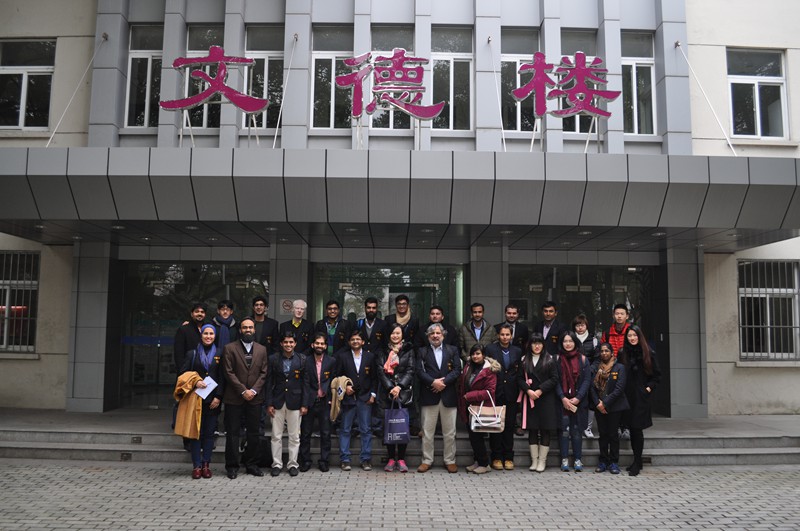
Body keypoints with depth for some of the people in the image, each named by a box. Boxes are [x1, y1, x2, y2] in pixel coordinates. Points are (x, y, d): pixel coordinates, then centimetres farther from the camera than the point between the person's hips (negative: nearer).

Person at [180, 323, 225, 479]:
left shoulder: (219, 355, 8)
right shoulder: (192, 354, 8)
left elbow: (222, 378, 5)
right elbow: (183, 374, 5)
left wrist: (218, 397, -5)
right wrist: (195, 382, -13)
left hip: (213, 400, 1)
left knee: (209, 432, 3)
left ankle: (206, 464, 10)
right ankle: (196, 466, 4)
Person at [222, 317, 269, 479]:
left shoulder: (262, 349, 10)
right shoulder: (229, 348, 0)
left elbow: (264, 373, 5)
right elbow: (229, 373, -6)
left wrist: (253, 390, -8)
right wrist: (243, 391, -12)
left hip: (255, 398, 3)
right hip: (234, 398, -2)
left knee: (253, 433, 7)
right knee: (232, 433, 3)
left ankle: (252, 465, 17)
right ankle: (232, 466, 12)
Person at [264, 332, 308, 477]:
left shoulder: (302, 359, 1)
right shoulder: (273, 359, 2)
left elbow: (305, 383, 1)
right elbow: (269, 382, 2)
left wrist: (304, 404, -4)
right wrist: (269, 404, -3)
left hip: (295, 402, 0)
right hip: (277, 402, 1)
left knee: (294, 436, 5)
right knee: (276, 436, 4)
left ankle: (292, 464, 17)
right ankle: (276, 464, 16)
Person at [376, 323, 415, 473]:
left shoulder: (408, 350, 10)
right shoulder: (383, 351, 11)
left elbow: (410, 371, 2)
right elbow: (381, 371, 2)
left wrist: (399, 387, -11)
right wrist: (390, 388, -11)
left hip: (403, 393, -1)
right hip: (387, 393, 1)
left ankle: (401, 459, 4)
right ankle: (391, 459, 9)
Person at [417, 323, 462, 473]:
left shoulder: (452, 350, 10)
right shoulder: (422, 352, 8)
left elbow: (457, 370, 0)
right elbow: (420, 371, -3)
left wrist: (444, 382, -12)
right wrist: (433, 382, -17)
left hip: (448, 396, 0)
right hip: (429, 396, 0)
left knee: (450, 432, 6)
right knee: (427, 431, 5)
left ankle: (450, 461, 17)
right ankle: (427, 460, 15)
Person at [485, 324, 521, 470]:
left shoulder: (517, 351, 9)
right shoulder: (490, 349, 1)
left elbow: (520, 373, 11)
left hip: (511, 394, 2)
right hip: (495, 393, -2)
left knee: (510, 425, 5)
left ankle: (508, 457, 13)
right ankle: (496, 457, 10)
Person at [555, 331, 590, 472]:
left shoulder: (583, 359, 4)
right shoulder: (557, 359, 3)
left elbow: (586, 380, 1)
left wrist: (578, 398, -9)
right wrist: (563, 398, -12)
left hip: (579, 401, 1)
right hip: (562, 400, 0)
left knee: (577, 429, 2)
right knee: (564, 429, -2)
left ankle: (578, 459, 10)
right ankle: (564, 460, 4)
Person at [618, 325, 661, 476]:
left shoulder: (648, 353, 0)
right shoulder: (622, 354, 5)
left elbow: (657, 375, 6)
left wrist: (649, 387, -4)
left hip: (641, 396, -3)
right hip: (627, 396, 3)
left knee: (637, 428, -6)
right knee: (631, 428, 8)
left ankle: (637, 463, 1)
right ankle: (637, 462, 19)